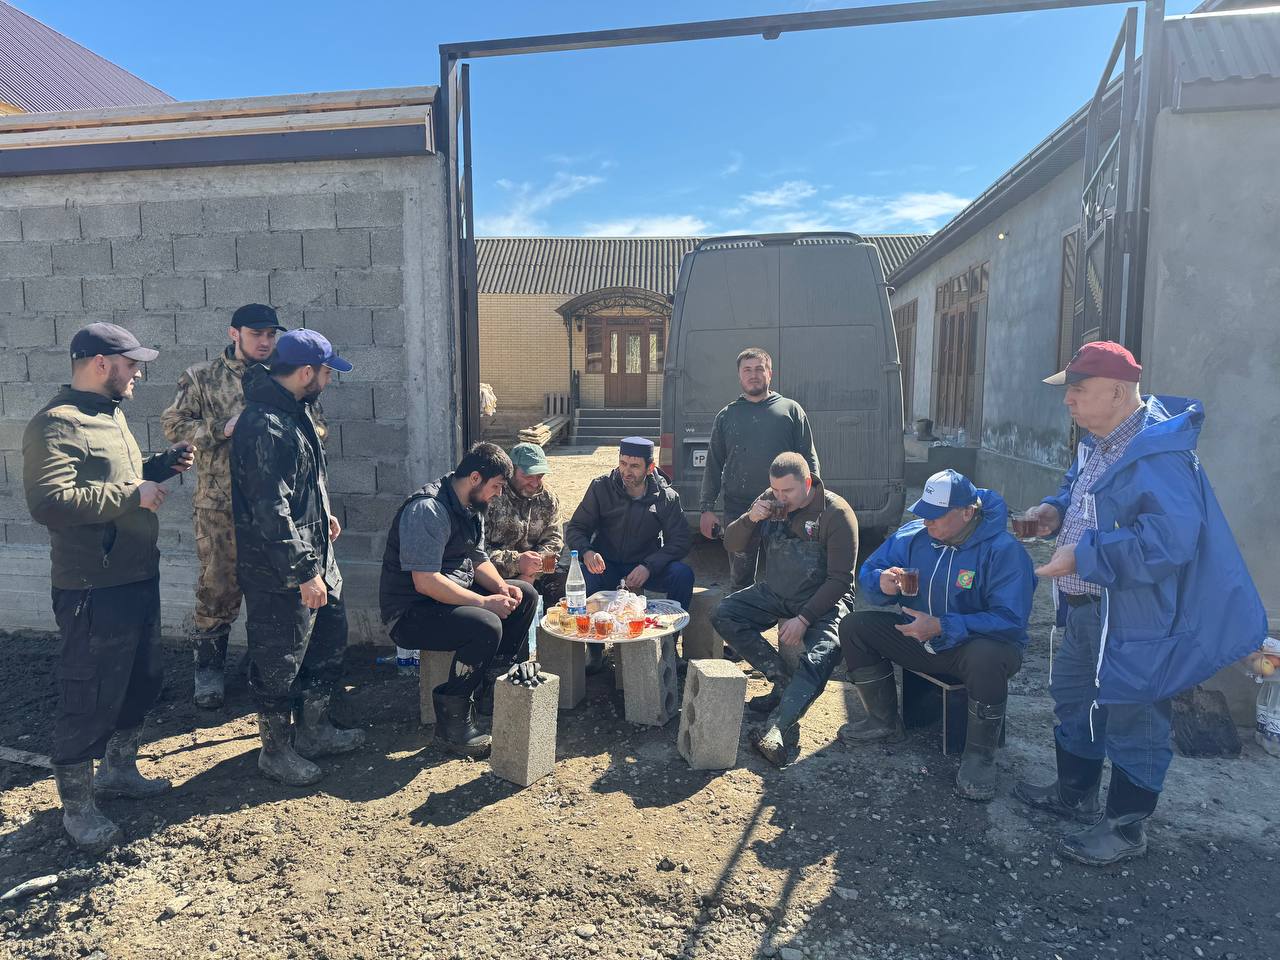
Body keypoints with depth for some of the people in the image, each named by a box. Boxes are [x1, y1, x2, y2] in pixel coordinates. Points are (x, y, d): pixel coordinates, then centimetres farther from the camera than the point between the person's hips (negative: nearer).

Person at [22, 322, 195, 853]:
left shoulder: (111, 415, 13)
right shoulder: (56, 423, -17)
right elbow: (49, 502, -29)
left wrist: (162, 464, 8)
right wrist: (133, 494, -23)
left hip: (139, 578, 10)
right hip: (94, 590, -9)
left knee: (141, 683, 21)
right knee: (90, 699, 4)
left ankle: (118, 770, 41)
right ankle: (76, 806, 22)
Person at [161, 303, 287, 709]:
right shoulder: (202, 377, 2)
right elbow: (173, 424, 0)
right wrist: (223, 428, -13)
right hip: (219, 503, -2)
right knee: (218, 587, 3)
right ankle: (208, 669, 20)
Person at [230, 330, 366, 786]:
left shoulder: (295, 411, 8)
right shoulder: (264, 428, -25)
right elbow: (270, 511, -27)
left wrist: (322, 514, 24)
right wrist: (304, 572, -24)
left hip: (315, 557, 10)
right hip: (279, 572, -10)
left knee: (330, 642, 20)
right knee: (279, 662, 7)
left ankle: (313, 730, 38)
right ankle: (276, 750, 27)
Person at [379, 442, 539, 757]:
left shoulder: (471, 506, 8)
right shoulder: (428, 510, -24)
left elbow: (478, 558, 16)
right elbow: (425, 582, -29)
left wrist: (500, 586, -5)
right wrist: (484, 602, -26)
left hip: (456, 595, 10)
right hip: (411, 611, -10)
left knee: (525, 594, 4)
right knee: (486, 626, -32)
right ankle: (452, 725, -16)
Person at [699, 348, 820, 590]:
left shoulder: (791, 409, 7)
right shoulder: (726, 416, 12)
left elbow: (809, 460, 5)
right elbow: (713, 465, 12)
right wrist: (707, 508, 6)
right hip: (738, 511, 2)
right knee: (740, 579, 10)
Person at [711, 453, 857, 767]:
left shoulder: (836, 513, -16)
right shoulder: (770, 501, 0)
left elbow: (839, 579, -17)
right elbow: (731, 544, 3)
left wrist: (803, 618, -24)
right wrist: (750, 519, -19)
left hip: (823, 600, -6)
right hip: (775, 593, 6)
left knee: (819, 657, -33)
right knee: (722, 614, -15)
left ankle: (778, 728, -46)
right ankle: (785, 683, -13)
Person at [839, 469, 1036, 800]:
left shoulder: (1004, 550, -21)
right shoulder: (912, 536, -5)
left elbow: (1010, 621, -27)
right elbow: (867, 575, 0)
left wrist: (942, 627, -35)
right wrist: (882, 583, -26)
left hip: (981, 643, -5)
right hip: (920, 637, 6)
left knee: (986, 657, -41)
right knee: (854, 627, -9)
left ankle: (980, 755, -15)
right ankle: (885, 720, 8)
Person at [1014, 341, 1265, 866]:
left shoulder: (1158, 454, -26)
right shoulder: (1098, 442, 6)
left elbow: (1167, 542, -34)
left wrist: (1081, 556, -30)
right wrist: (1056, 509, 3)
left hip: (1135, 619, -10)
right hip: (1087, 608, 11)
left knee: (1132, 719, 6)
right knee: (1072, 696, 23)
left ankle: (1125, 827, 25)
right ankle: (1074, 794, 42)